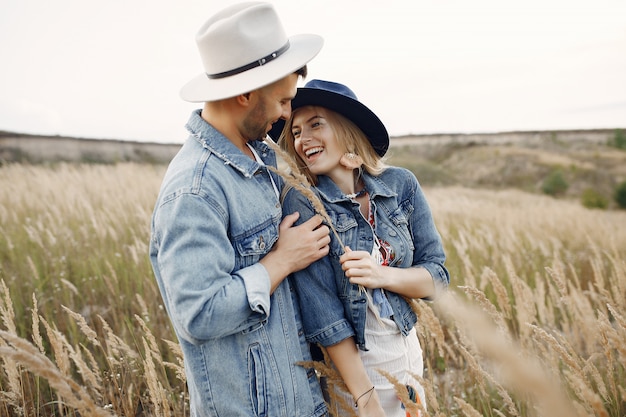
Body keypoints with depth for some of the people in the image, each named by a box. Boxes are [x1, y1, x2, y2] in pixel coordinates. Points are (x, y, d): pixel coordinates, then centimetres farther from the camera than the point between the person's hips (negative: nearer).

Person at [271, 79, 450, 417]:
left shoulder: (401, 184, -7)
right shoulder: (301, 202, -18)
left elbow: (438, 277, -4)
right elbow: (322, 313, -19)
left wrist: (383, 275, -22)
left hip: (407, 353, 4)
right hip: (347, 364, -4)